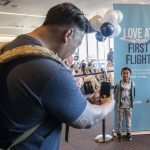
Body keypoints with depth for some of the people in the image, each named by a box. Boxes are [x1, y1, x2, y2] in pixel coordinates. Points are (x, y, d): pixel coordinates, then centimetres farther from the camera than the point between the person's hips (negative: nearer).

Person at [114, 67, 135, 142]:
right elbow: (115, 94, -2)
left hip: (129, 105, 1)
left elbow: (133, 94, 6)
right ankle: (119, 133, 21)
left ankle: (128, 133, 27)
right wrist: (118, 102, -3)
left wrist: (132, 102, 3)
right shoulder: (119, 84, -9)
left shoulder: (132, 83, -4)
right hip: (121, 105, -1)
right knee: (120, 119, 9)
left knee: (129, 119, 12)